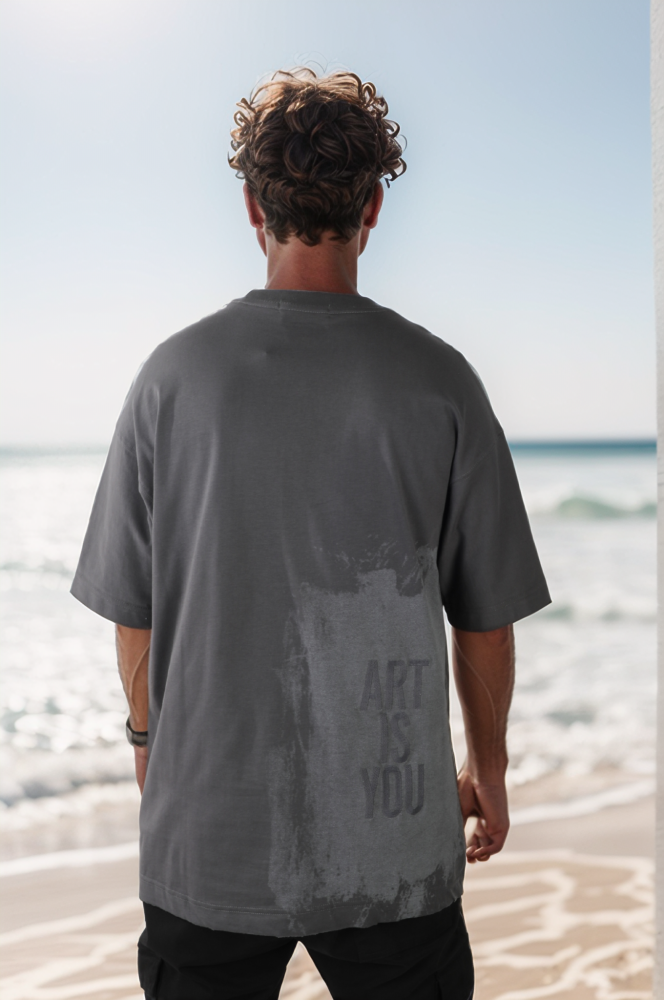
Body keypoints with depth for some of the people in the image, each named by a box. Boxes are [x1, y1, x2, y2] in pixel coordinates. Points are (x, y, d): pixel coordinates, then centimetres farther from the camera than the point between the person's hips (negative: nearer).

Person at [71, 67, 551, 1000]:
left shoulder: (177, 373, -7)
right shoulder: (437, 380, -9)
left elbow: (132, 608, 1)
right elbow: (485, 619, -2)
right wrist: (488, 765, 13)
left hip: (210, 826, 1)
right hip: (392, 833, 0)